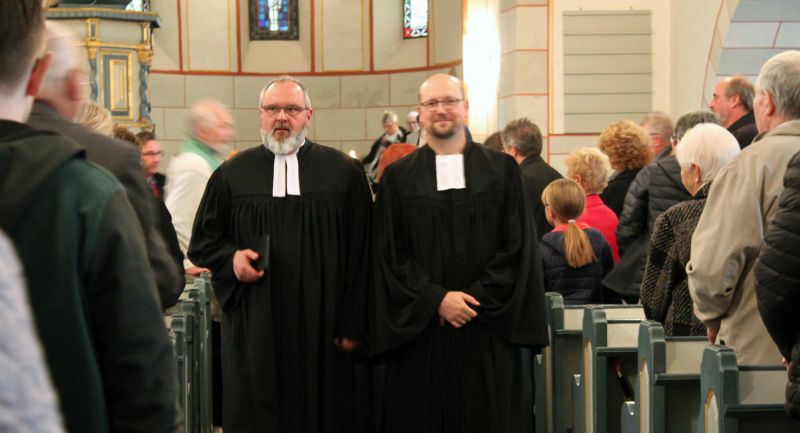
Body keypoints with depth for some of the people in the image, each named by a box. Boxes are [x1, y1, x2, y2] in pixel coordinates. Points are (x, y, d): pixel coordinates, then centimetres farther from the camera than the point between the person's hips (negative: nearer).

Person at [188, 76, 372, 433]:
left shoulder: (344, 173, 3)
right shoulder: (232, 175, 6)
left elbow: (361, 254, 1)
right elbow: (202, 242, 12)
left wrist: (353, 324, -5)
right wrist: (230, 260, -10)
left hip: (323, 331, 0)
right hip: (255, 333, 1)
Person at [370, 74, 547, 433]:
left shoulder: (501, 171, 6)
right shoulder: (398, 178, 6)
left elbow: (517, 248, 1)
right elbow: (390, 254, 1)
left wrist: (474, 298, -10)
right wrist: (436, 299, -11)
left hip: (487, 335, 0)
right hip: (420, 334, 0)